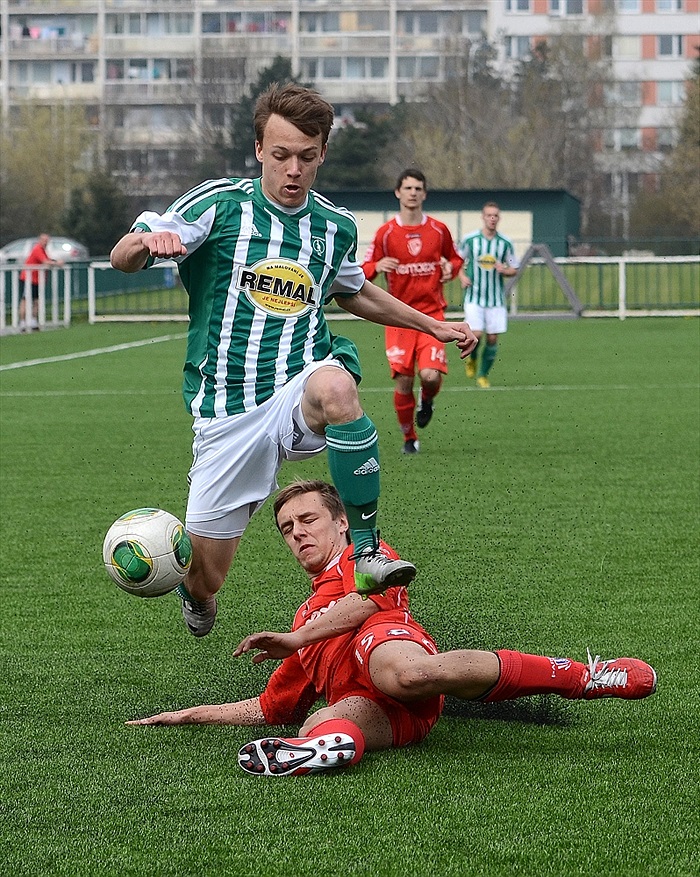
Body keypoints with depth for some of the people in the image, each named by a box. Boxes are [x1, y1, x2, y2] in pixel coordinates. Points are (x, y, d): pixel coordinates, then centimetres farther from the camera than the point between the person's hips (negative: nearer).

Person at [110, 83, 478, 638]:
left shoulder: (336, 227, 8)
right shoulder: (219, 204, -3)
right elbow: (121, 258, -9)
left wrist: (433, 325, 29)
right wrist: (146, 241, -32)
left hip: (299, 391, 1)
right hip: (228, 413, -1)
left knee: (334, 385, -39)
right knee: (205, 582, -2)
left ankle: (369, 551, -30)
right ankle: (197, 593, 40)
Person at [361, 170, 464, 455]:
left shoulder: (438, 230, 5)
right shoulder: (385, 232, 1)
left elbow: (455, 258, 21)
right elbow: (364, 270, 5)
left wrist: (450, 268, -2)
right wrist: (377, 266, -17)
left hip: (432, 312, 0)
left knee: (430, 375, -18)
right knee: (403, 380, -6)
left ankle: (427, 400, 19)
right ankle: (409, 437, 14)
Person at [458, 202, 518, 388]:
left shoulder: (505, 243, 1)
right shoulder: (469, 240, -2)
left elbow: (514, 269, 9)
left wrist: (505, 270, -13)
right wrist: (462, 276, -8)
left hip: (496, 299, 2)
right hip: (474, 296, -2)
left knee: (492, 338, 0)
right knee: (476, 334, -14)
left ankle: (483, 374, 19)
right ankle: (472, 359, 19)